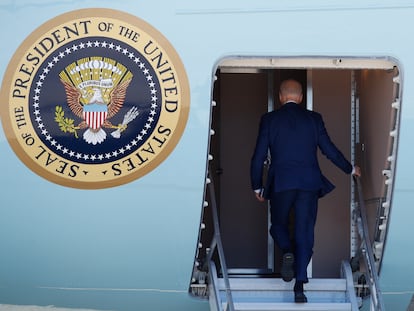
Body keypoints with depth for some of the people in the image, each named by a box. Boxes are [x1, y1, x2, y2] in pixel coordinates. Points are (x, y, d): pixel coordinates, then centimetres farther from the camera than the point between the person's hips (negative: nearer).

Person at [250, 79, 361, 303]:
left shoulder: (269, 119, 2)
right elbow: (329, 150, 8)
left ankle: (287, 252, -10)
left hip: (280, 184, -1)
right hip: (309, 184, 1)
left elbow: (258, 156, 1)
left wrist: (257, 187, 13)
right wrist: (350, 169, 25)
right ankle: (300, 286, 0)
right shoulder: (314, 119, 5)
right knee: (304, 233, 5)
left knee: (278, 225, 20)